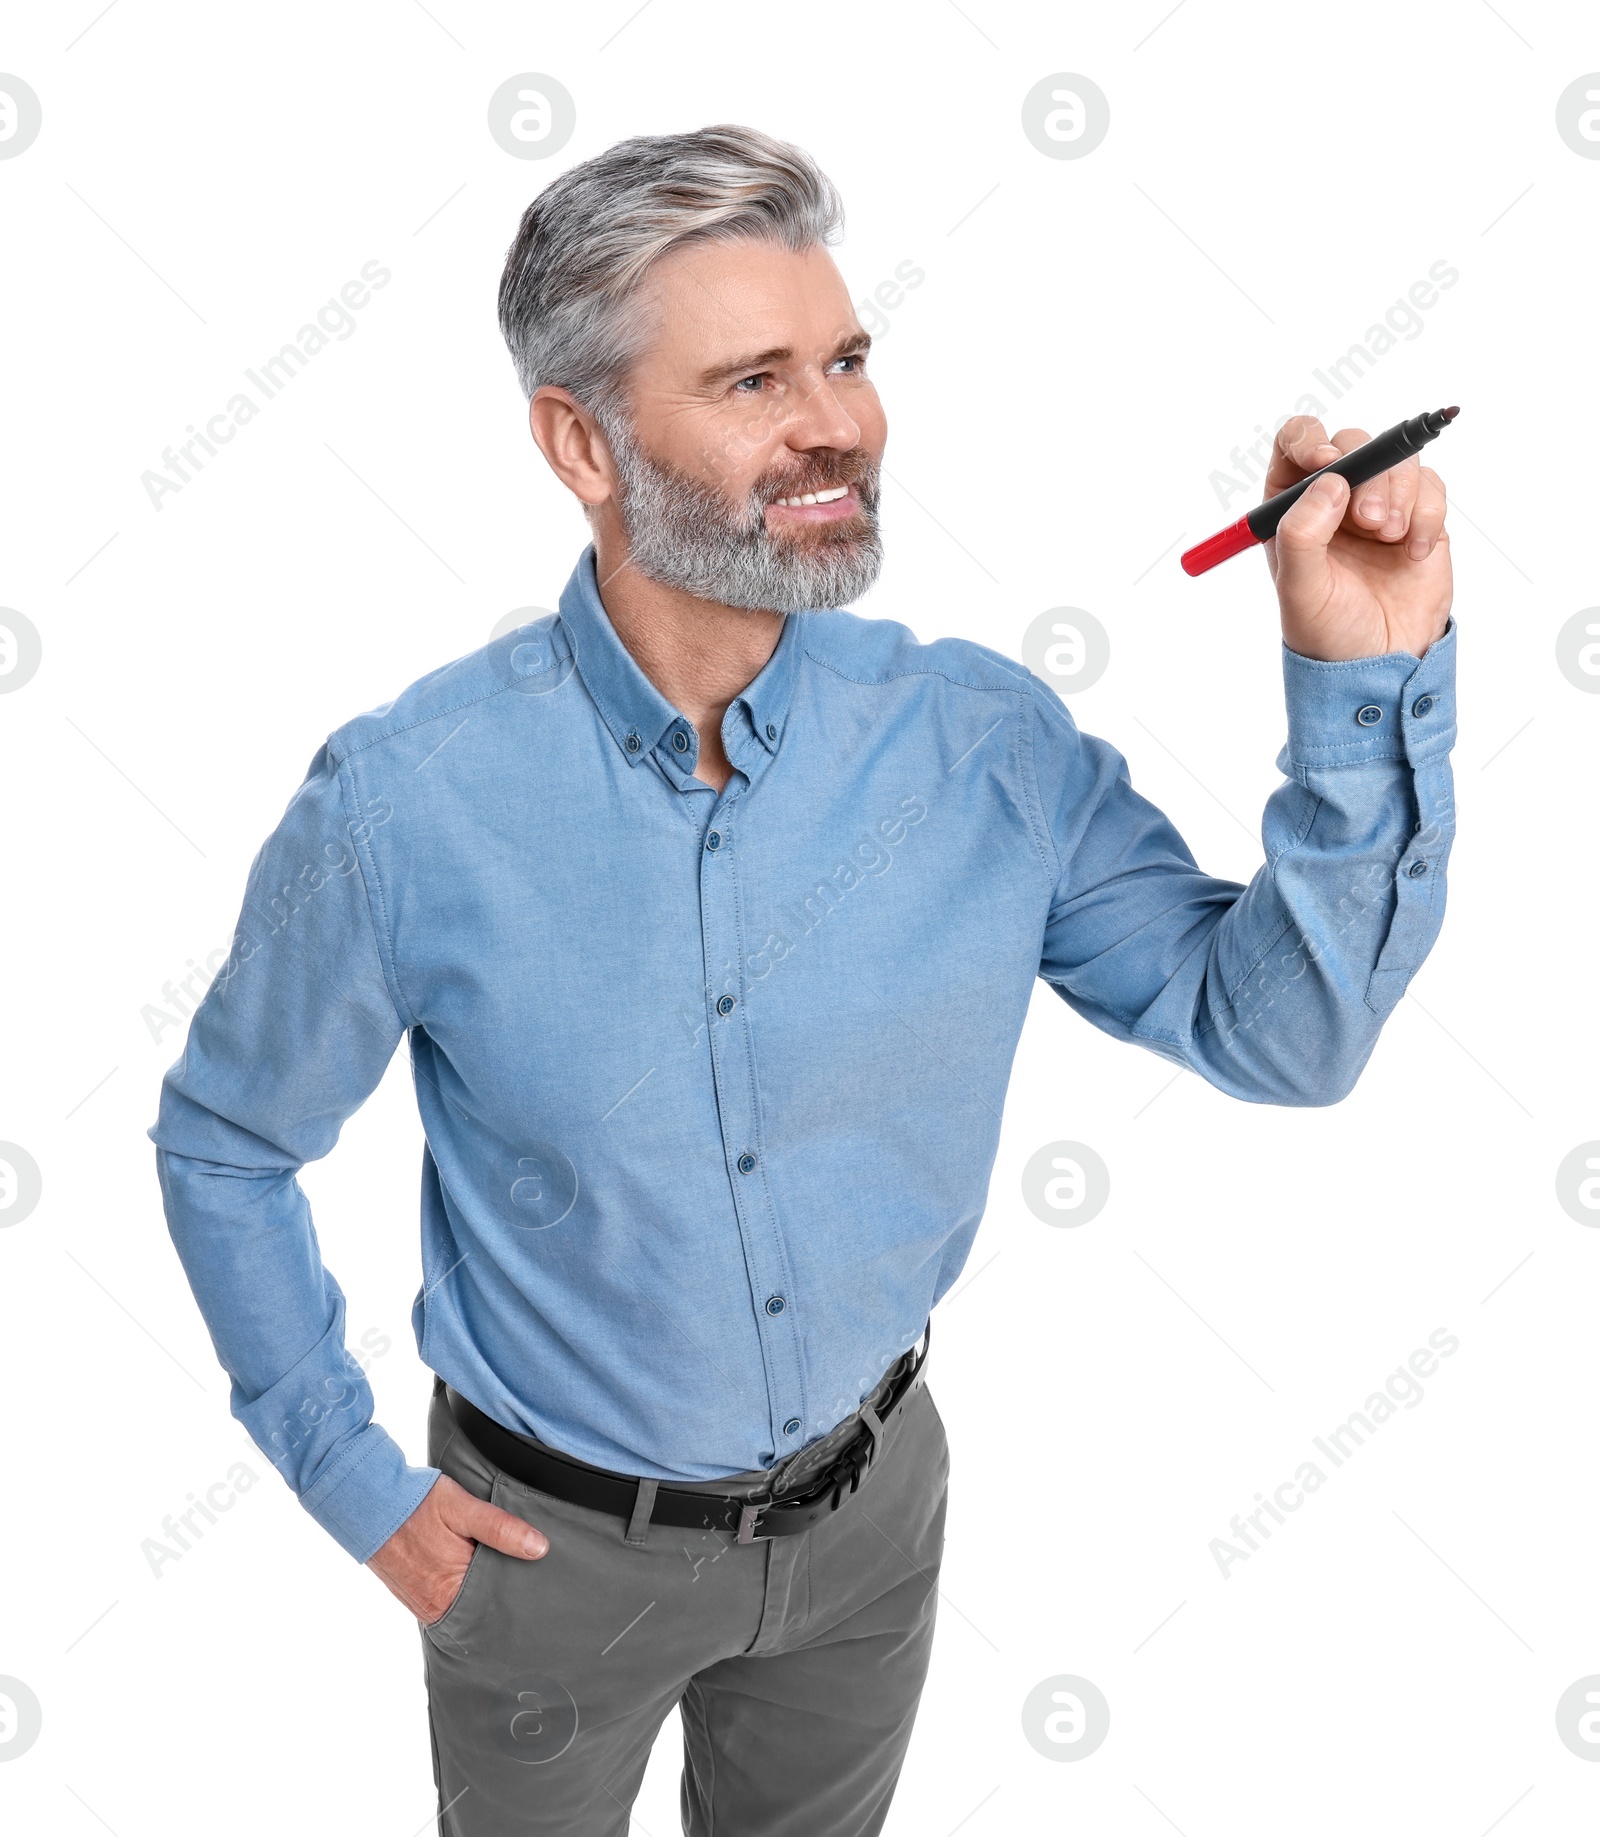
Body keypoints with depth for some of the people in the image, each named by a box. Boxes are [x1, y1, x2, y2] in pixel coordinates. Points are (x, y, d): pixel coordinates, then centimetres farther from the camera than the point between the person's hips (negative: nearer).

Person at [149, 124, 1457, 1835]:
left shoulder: (986, 744, -17)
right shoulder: (406, 802, -24)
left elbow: (1276, 1026, -15)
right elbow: (220, 1142, -8)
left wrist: (1369, 677, -27)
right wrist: (351, 1480, -6)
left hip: (870, 1502, 3)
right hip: (553, 1543, -2)